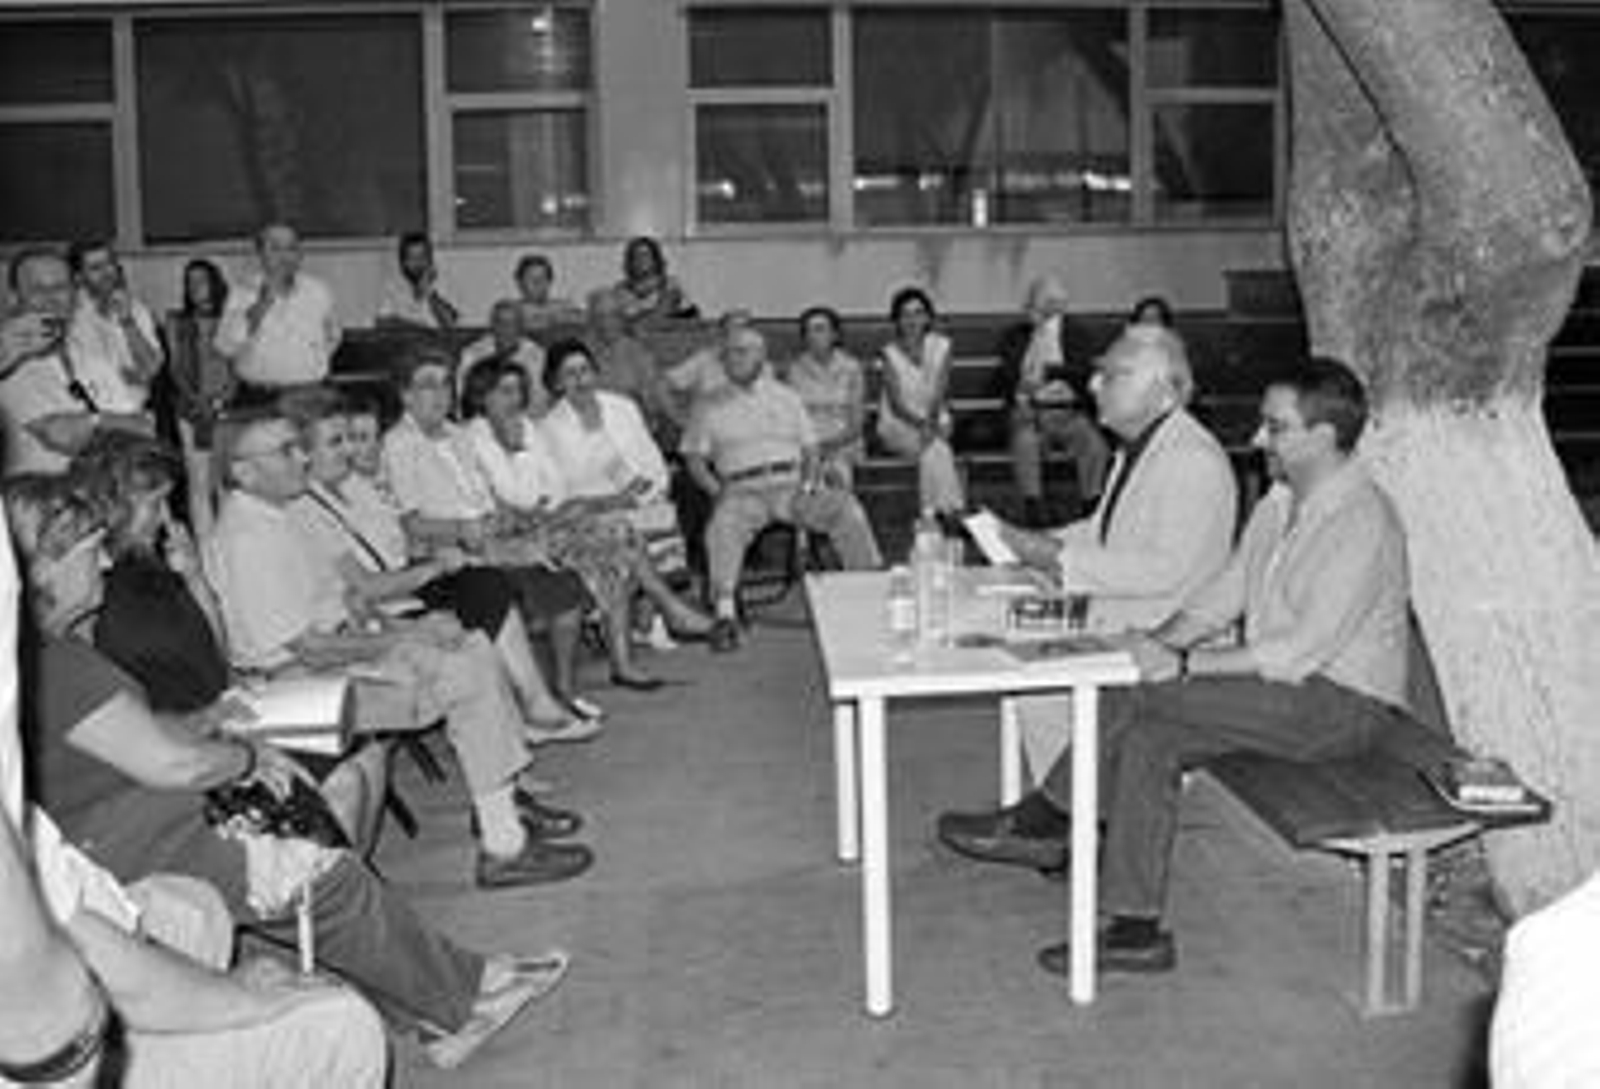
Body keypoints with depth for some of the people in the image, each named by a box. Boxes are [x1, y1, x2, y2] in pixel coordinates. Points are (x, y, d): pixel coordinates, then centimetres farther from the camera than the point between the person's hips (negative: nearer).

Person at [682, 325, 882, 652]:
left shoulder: (787, 397, 20)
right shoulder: (710, 409, 15)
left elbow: (810, 450, 17)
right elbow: (694, 459, 9)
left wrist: (809, 483, -3)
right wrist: (717, 491, -8)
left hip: (791, 485, 1)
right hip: (742, 490, -1)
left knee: (847, 508, -24)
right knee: (723, 525, -35)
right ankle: (725, 614, -40)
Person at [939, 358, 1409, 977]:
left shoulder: (1359, 524, -20)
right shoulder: (1280, 504, 10)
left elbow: (1304, 649, -26)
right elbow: (1222, 596, 12)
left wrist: (1182, 663, -23)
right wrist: (1157, 642, -5)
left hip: (1345, 704, -9)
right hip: (1281, 681, 9)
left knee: (1142, 697, -22)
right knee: (1148, 741, -12)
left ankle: (1040, 822, -8)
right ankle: (1134, 931, -8)